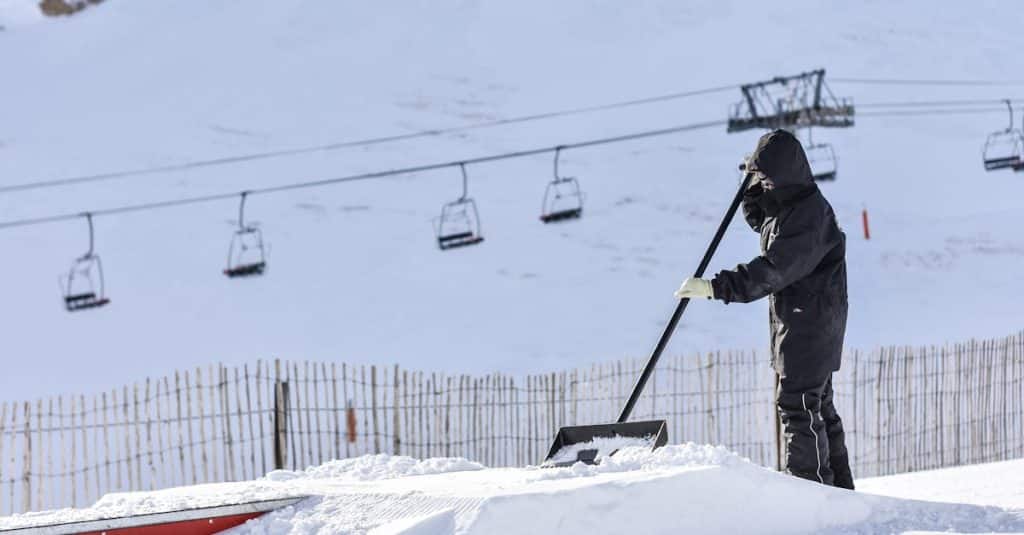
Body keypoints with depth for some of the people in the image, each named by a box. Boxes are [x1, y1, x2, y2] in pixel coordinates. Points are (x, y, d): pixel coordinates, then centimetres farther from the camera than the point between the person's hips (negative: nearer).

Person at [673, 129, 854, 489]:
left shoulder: (809, 215, -23)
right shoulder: (784, 204, 9)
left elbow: (772, 270, -31)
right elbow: (760, 221, 31)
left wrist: (716, 287, -36)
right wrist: (754, 193, 10)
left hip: (811, 321, -11)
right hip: (798, 320, 11)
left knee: (798, 403, -10)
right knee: (817, 403, 18)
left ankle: (810, 483, -6)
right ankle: (838, 485, 27)